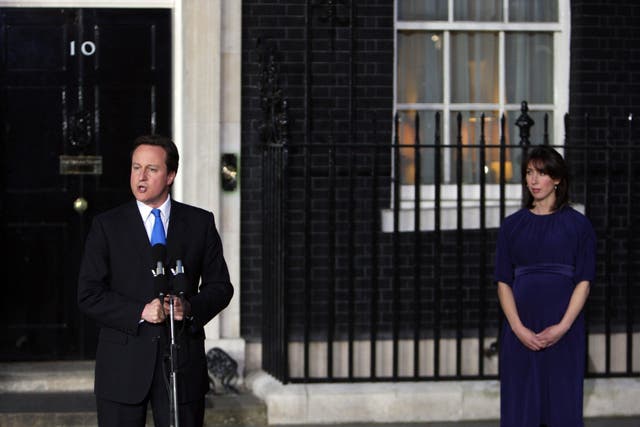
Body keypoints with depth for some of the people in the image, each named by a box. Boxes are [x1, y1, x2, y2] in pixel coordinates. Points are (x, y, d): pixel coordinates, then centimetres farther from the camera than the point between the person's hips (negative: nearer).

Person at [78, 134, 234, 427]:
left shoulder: (200, 223, 8)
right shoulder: (107, 226, 3)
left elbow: (220, 286, 10)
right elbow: (89, 295, -2)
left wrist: (190, 307, -11)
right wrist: (140, 312, -15)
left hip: (183, 362, 1)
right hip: (123, 366, -1)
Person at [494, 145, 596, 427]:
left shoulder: (578, 224, 3)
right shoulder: (512, 226, 9)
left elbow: (583, 281, -1)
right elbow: (503, 282, 4)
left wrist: (563, 327, -13)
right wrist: (519, 328, -9)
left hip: (563, 329, -2)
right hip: (521, 329, 2)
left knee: (562, 404, -1)